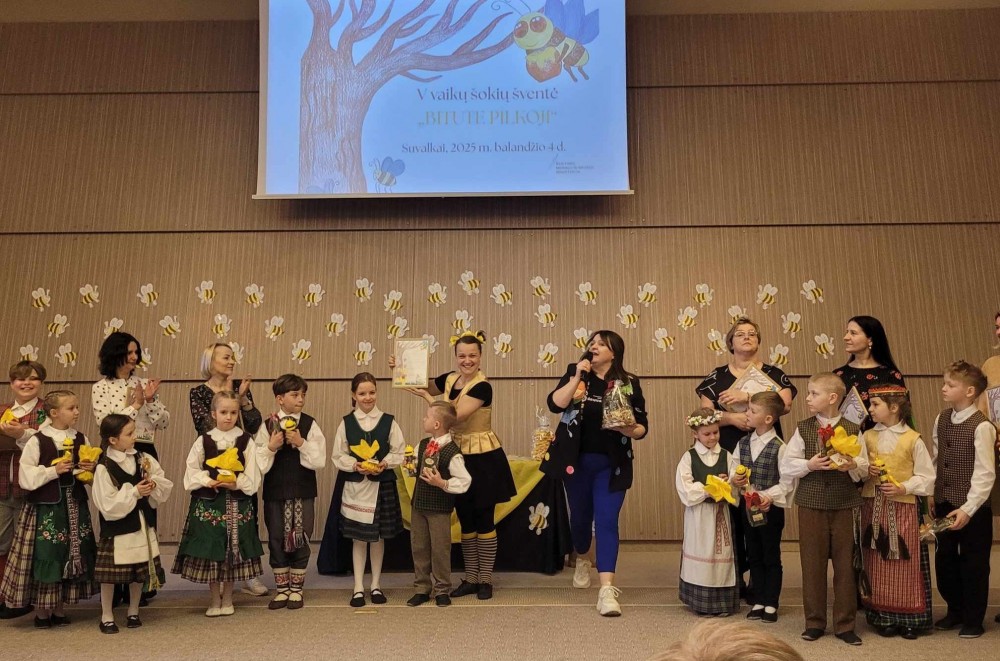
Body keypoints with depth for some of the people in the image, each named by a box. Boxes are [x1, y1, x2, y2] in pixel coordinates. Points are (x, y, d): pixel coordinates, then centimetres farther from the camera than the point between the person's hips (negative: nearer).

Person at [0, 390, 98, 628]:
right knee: (45, 557, -3)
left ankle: (59, 610, 22)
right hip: (45, 507, -4)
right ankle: (41, 611, 15)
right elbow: (26, 477, -8)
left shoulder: (81, 439, 7)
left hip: (74, 505, 5)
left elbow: (92, 472, 17)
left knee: (72, 556, 8)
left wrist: (92, 468, -4)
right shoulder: (37, 441, -7)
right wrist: (53, 471, -17)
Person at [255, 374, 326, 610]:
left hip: (303, 491, -1)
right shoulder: (268, 426, -2)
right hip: (275, 491, 1)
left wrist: (301, 443, -18)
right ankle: (281, 589, 24)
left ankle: (296, 589, 21)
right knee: (276, 540, 9)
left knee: (300, 540, 6)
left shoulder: (310, 424, -3)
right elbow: (259, 464, -3)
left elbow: (320, 461, -7)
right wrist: (271, 447, -19)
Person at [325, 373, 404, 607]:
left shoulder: (388, 421, -1)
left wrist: (384, 464, -16)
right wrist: (355, 465, -16)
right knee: (358, 538, 7)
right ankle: (358, 588, 18)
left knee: (378, 537, 10)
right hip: (354, 485, 0)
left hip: (382, 485, 0)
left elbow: (398, 452, 1)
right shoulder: (346, 423, 0)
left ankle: (376, 585, 25)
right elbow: (339, 456, 1)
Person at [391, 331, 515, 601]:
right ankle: (470, 578, 24)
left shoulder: (482, 387, -17)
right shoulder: (449, 380, 3)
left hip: (483, 459, -6)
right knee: (465, 520, 13)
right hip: (459, 457, 6)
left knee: (484, 519, 3)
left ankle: (486, 579, 15)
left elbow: (456, 416, -25)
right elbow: (420, 386, 18)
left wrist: (426, 396, -19)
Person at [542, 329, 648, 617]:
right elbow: (555, 404, -14)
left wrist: (628, 430, -23)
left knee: (607, 522, -8)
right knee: (580, 517, 18)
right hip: (576, 460, 2)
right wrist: (577, 376, -19)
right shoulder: (574, 373, 0)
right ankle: (583, 559, 47)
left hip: (611, 464, -2)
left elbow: (642, 426, -1)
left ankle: (607, 590, -8)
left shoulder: (628, 383, -3)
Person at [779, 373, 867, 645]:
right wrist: (810, 465, -15)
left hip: (845, 505, 0)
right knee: (812, 564, 6)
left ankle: (845, 624, 20)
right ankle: (815, 622, 19)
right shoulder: (803, 429, 1)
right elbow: (786, 466, 0)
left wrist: (852, 466, -18)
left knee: (845, 564, 6)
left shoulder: (852, 430, 0)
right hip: (811, 503, 0)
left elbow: (864, 469, 2)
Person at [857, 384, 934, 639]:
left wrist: (903, 487, -17)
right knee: (877, 564, 7)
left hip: (903, 506, -3)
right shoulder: (868, 436, 6)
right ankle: (883, 617, 19)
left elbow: (926, 476, -4)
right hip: (874, 506, 3)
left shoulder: (913, 440, -5)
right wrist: (866, 472, -10)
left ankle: (910, 619, 18)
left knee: (905, 564, 4)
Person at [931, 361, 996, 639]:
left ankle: (973, 619, 23)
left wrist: (968, 509, -19)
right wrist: (933, 495, 7)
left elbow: (985, 473, -17)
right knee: (944, 560, 15)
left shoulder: (981, 426, -17)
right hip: (944, 504, 6)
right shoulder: (941, 420, 4)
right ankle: (955, 610, 34)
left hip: (972, 508, -6)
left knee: (973, 564, 7)